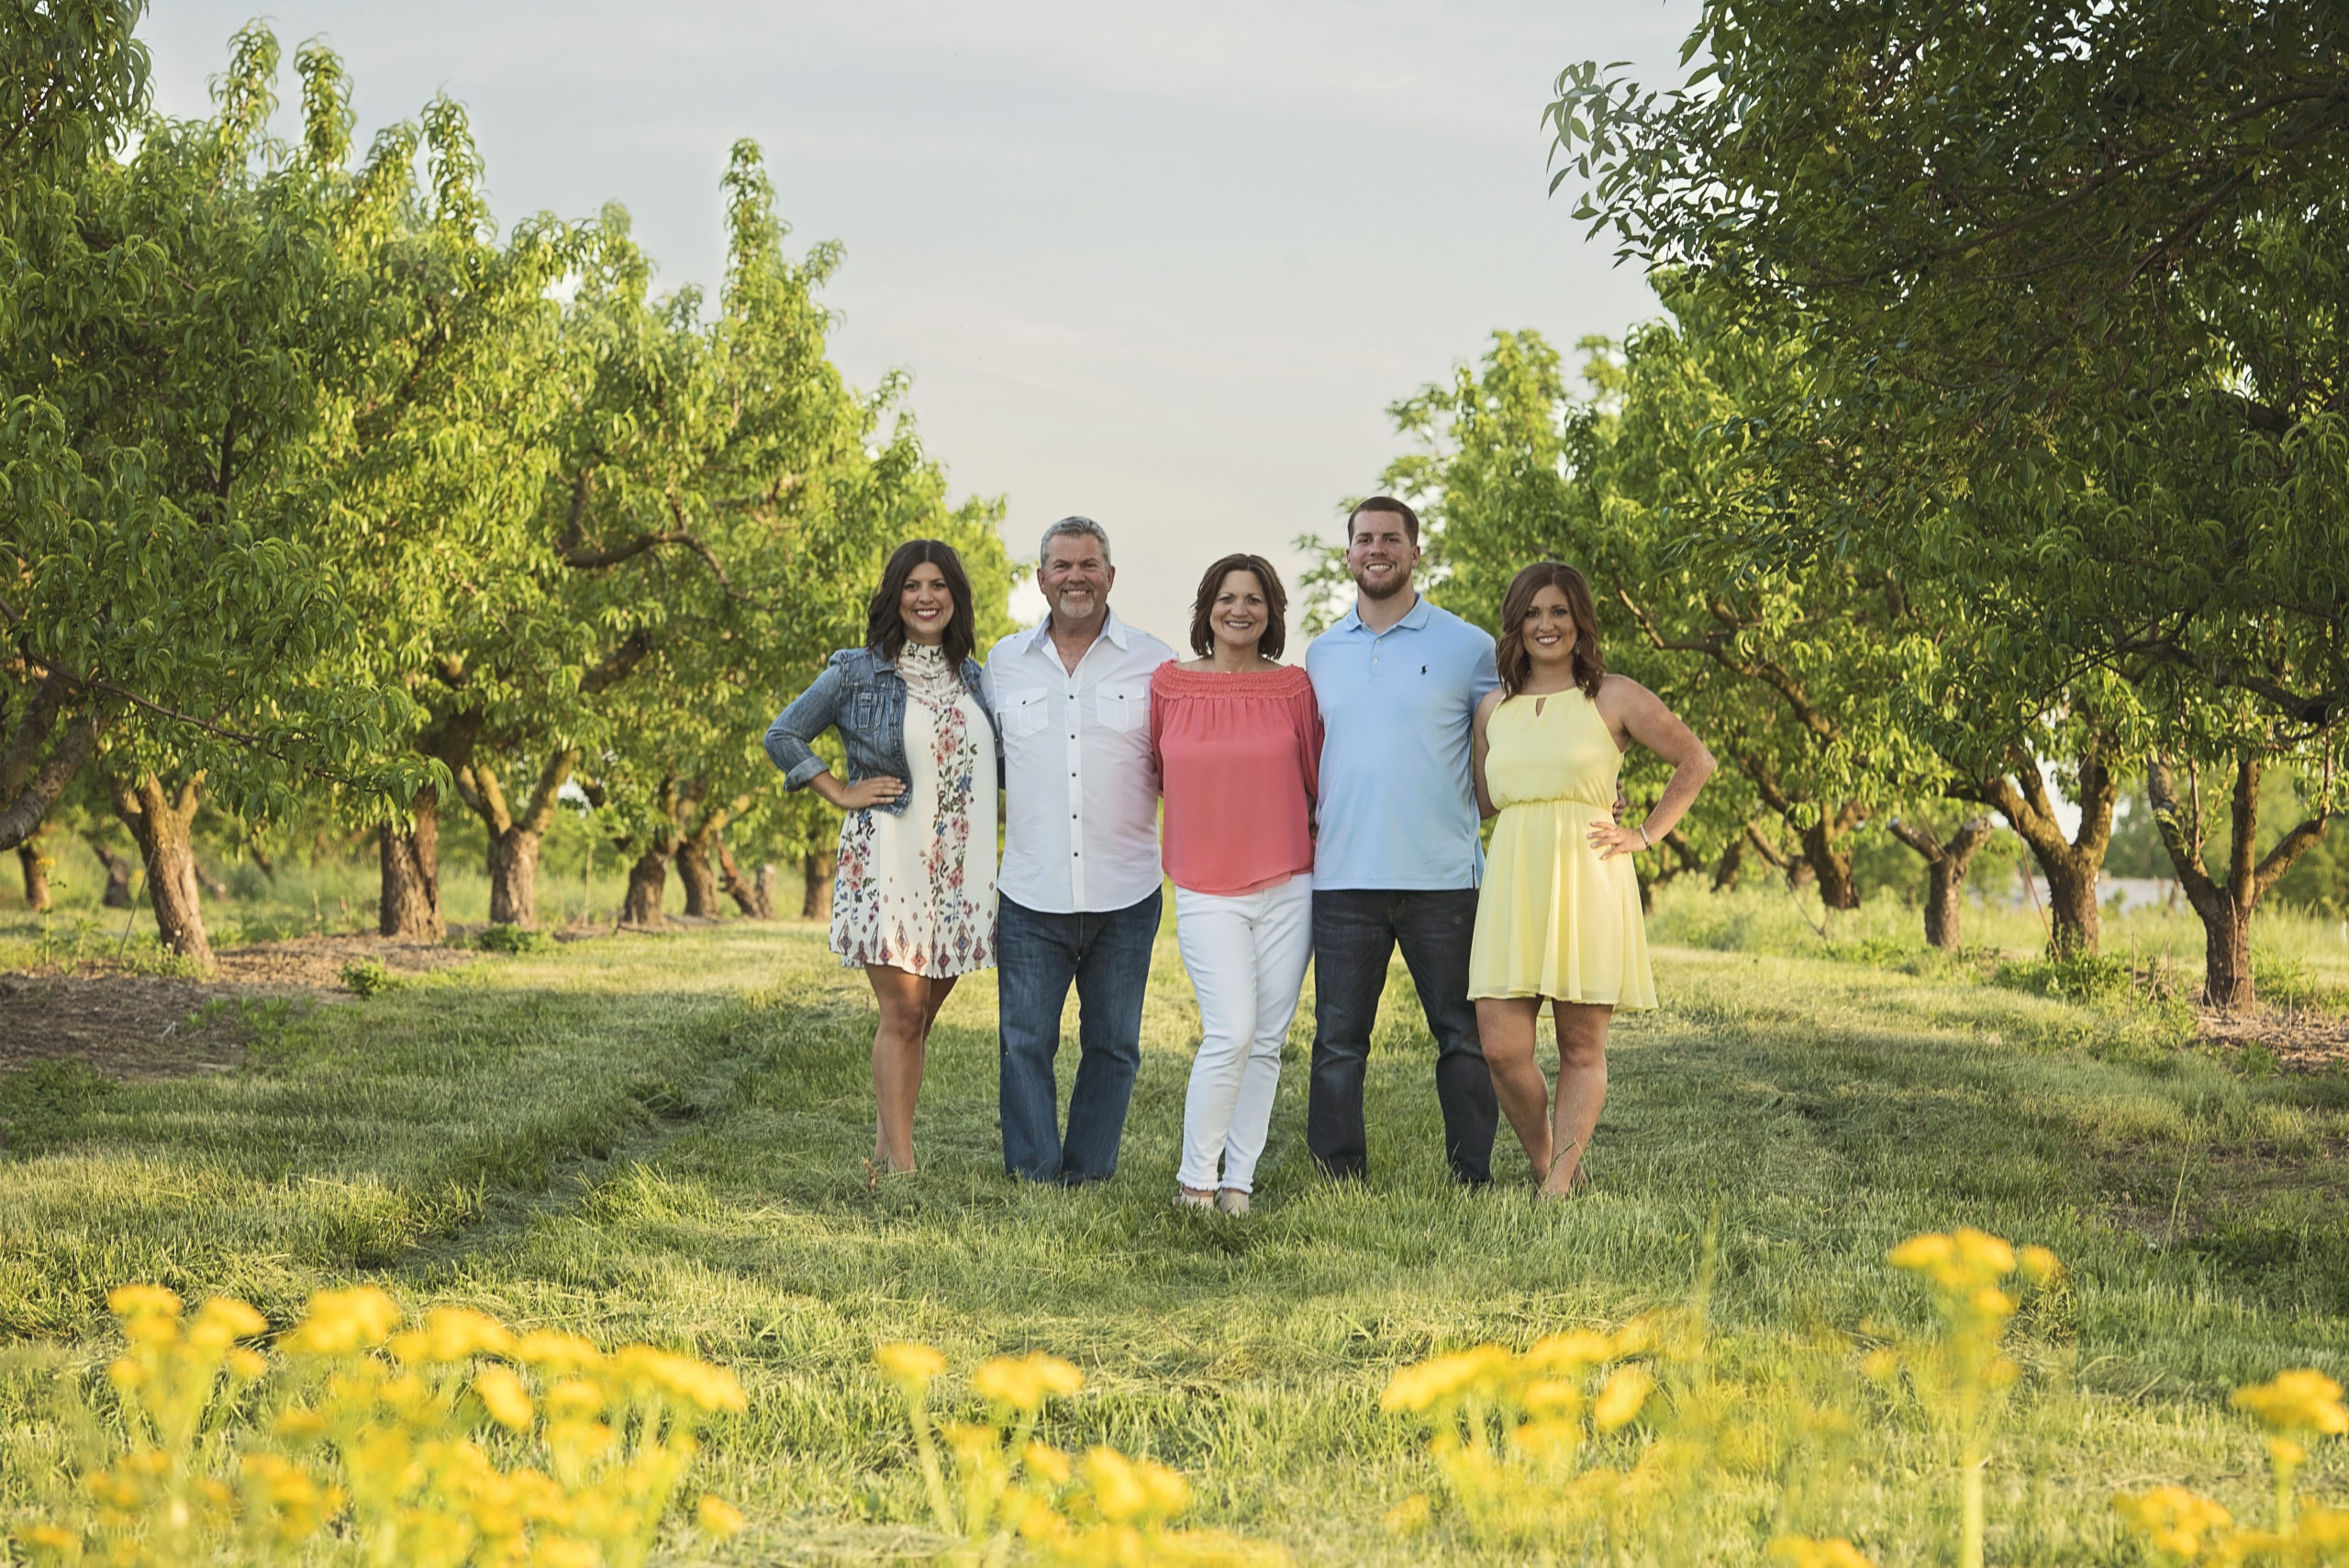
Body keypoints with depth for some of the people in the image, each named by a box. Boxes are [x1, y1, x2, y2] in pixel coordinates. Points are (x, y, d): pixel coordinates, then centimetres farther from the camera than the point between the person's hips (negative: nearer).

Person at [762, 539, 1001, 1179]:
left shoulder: (970, 677, 13)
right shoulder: (858, 672, -2)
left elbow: (999, 760, 26)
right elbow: (782, 735, 2)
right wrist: (842, 794, -2)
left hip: (958, 870, 5)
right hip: (887, 862, -5)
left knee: (921, 1014, 9)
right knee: (902, 1013, -7)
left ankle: (886, 1148, 18)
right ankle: (902, 1167, -5)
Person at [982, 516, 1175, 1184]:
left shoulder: (1152, 661, 4)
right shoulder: (1004, 661, 9)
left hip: (1125, 895, 0)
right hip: (1031, 895, 0)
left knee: (1113, 1044, 7)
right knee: (1026, 1041, -2)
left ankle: (1089, 1177, 16)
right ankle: (1033, 1178, 6)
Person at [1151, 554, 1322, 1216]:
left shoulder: (1293, 686, 5)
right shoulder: (1169, 684, 3)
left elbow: (1317, 777, 13)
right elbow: (1147, 771, 15)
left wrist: (1324, 839, 8)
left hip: (1287, 886, 2)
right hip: (1207, 890, -2)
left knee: (1268, 1039, 3)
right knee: (1232, 1032, -14)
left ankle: (1239, 1181, 11)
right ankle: (1194, 1179, -1)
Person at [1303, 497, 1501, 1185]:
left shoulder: (1465, 646, 4)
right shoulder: (1322, 654, 13)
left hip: (1442, 877, -2)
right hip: (1343, 878, 2)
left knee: (1463, 1036, 3)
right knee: (1338, 1042, 3)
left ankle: (1473, 1179, 10)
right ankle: (1338, 1180, 9)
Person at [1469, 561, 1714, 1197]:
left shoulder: (1614, 698, 3)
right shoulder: (1493, 709, 14)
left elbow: (1696, 761, 8)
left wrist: (1647, 834, 3)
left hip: (1588, 883, -3)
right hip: (1514, 883, 3)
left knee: (1582, 1049, 0)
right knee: (1501, 1045, -7)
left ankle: (1559, 1185, 4)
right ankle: (1545, 1166, 13)